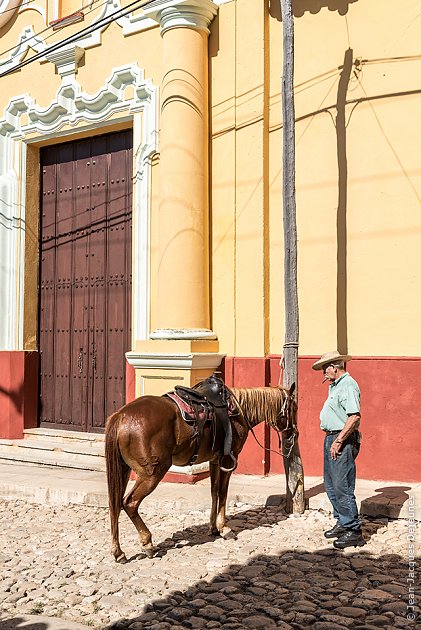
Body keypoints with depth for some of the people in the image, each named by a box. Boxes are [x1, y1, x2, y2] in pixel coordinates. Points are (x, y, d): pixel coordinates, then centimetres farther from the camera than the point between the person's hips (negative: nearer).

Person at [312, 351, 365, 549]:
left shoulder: (348, 385, -16)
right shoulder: (335, 386, 16)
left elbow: (355, 416, -25)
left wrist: (339, 441, -24)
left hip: (343, 440, -11)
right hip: (331, 438, 11)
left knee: (342, 487, -8)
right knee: (331, 485, 16)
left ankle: (353, 531, 0)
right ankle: (343, 523, 27)